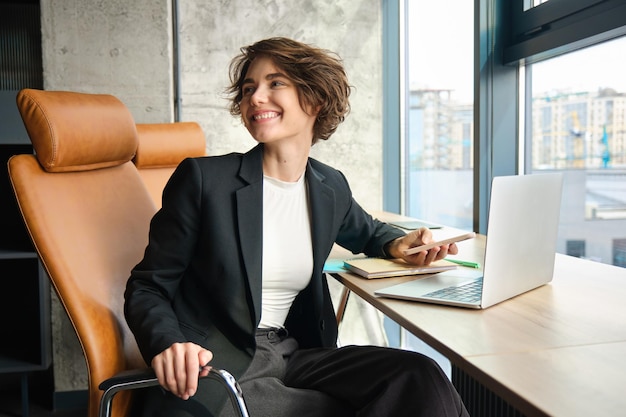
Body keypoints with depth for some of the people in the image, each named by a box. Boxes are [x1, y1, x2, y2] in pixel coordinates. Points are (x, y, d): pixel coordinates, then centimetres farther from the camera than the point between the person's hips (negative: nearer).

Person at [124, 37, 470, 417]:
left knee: (420, 377, -22)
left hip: (291, 354, 5)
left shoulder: (330, 187, 6)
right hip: (211, 366, -4)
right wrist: (167, 343, -24)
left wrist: (397, 243, 6)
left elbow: (365, 231, 30)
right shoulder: (203, 178, -7)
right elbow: (147, 287, -3)